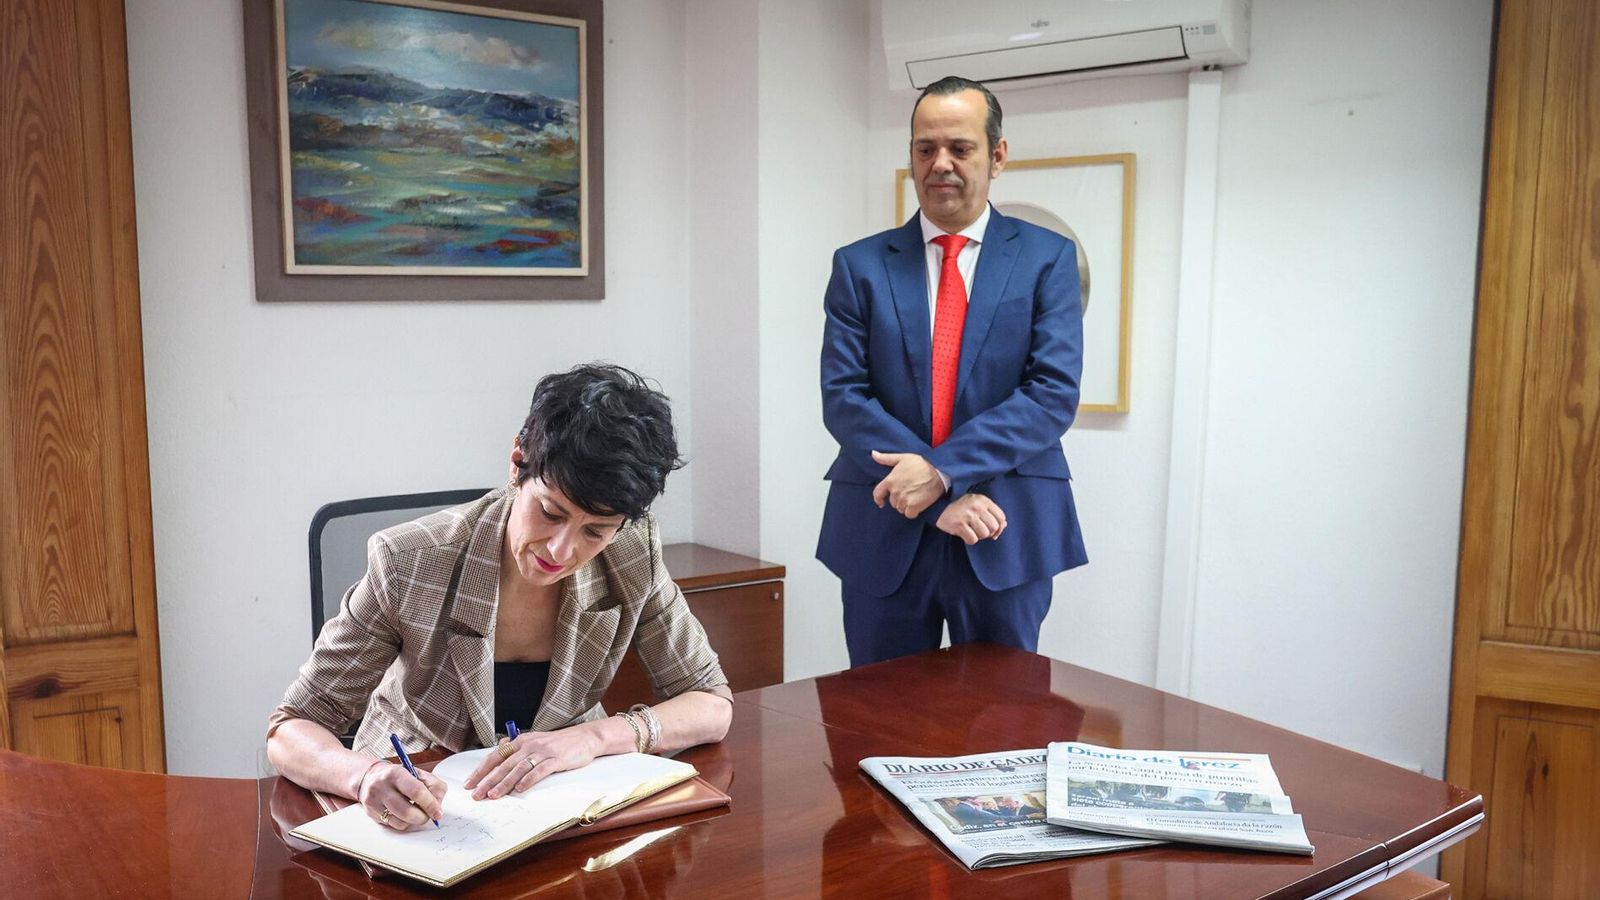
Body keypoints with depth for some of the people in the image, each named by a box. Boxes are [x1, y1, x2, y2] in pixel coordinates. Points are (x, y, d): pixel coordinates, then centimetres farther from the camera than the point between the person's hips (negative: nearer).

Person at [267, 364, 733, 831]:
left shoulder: (632, 553, -14)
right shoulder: (410, 564, -20)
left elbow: (713, 705, -8)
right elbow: (290, 730, -14)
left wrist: (594, 736, -24)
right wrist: (367, 776, -35)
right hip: (412, 806, 0)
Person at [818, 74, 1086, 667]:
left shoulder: (1048, 258, 3)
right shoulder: (859, 265, 5)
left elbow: (1055, 393, -7)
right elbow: (842, 397, -4)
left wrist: (945, 470, -18)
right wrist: (942, 501, -14)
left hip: (1006, 536, 0)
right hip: (883, 534, 1)